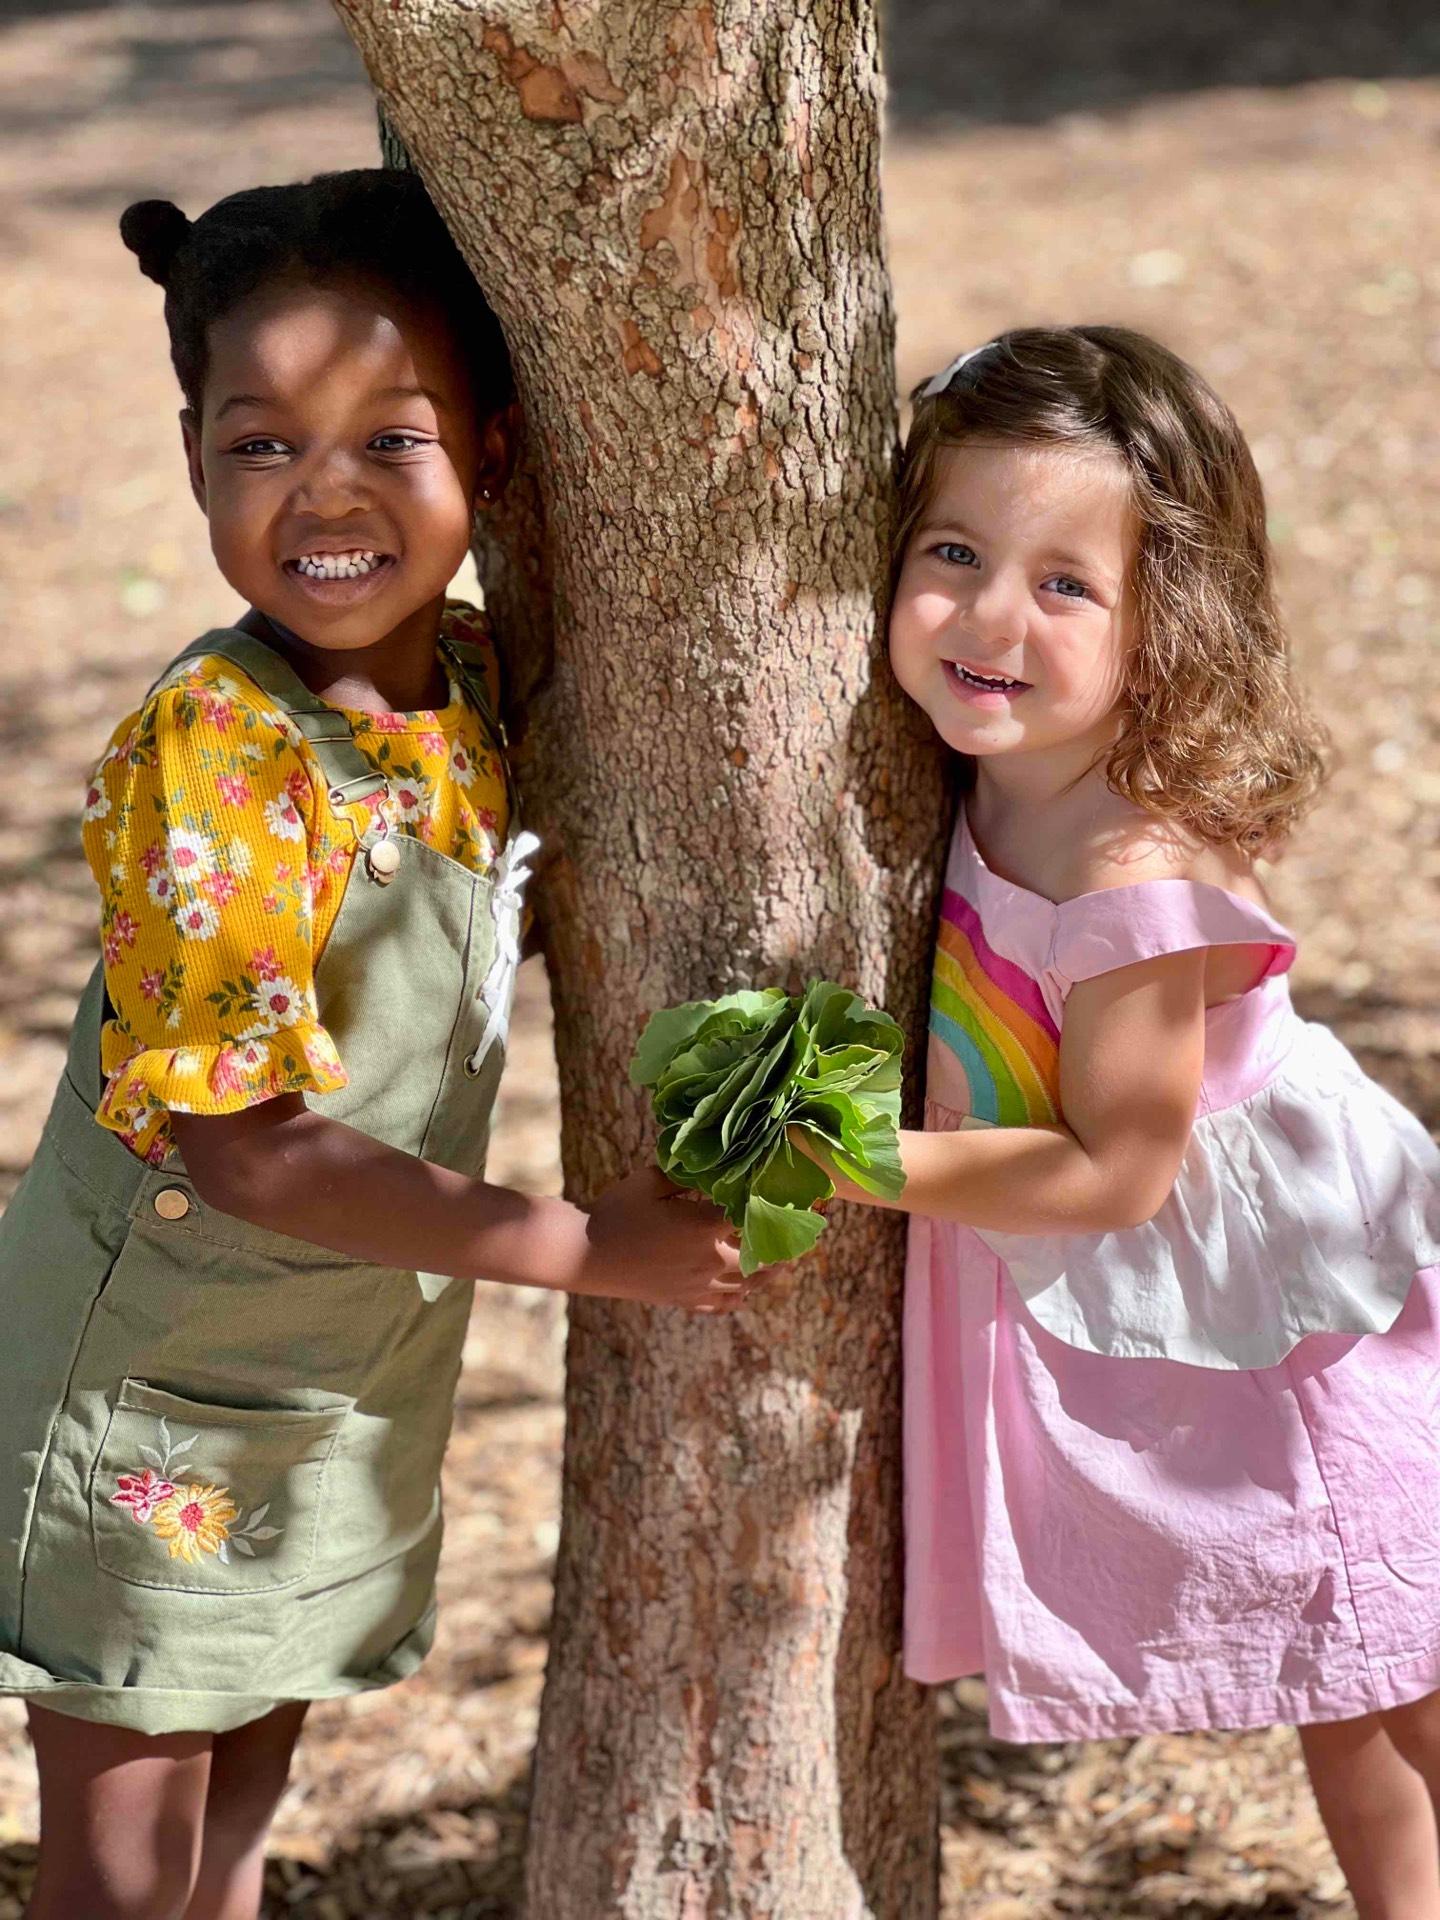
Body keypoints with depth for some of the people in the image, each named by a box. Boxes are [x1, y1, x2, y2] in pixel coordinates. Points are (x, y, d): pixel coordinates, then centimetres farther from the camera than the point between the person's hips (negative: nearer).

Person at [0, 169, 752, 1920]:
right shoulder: (210, 755, -26)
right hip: (155, 1398, -6)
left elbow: (520, 923, 15)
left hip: (359, 1379, 6)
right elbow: (238, 1140, -25)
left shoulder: (486, 681, -5)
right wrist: (580, 1248, -20)